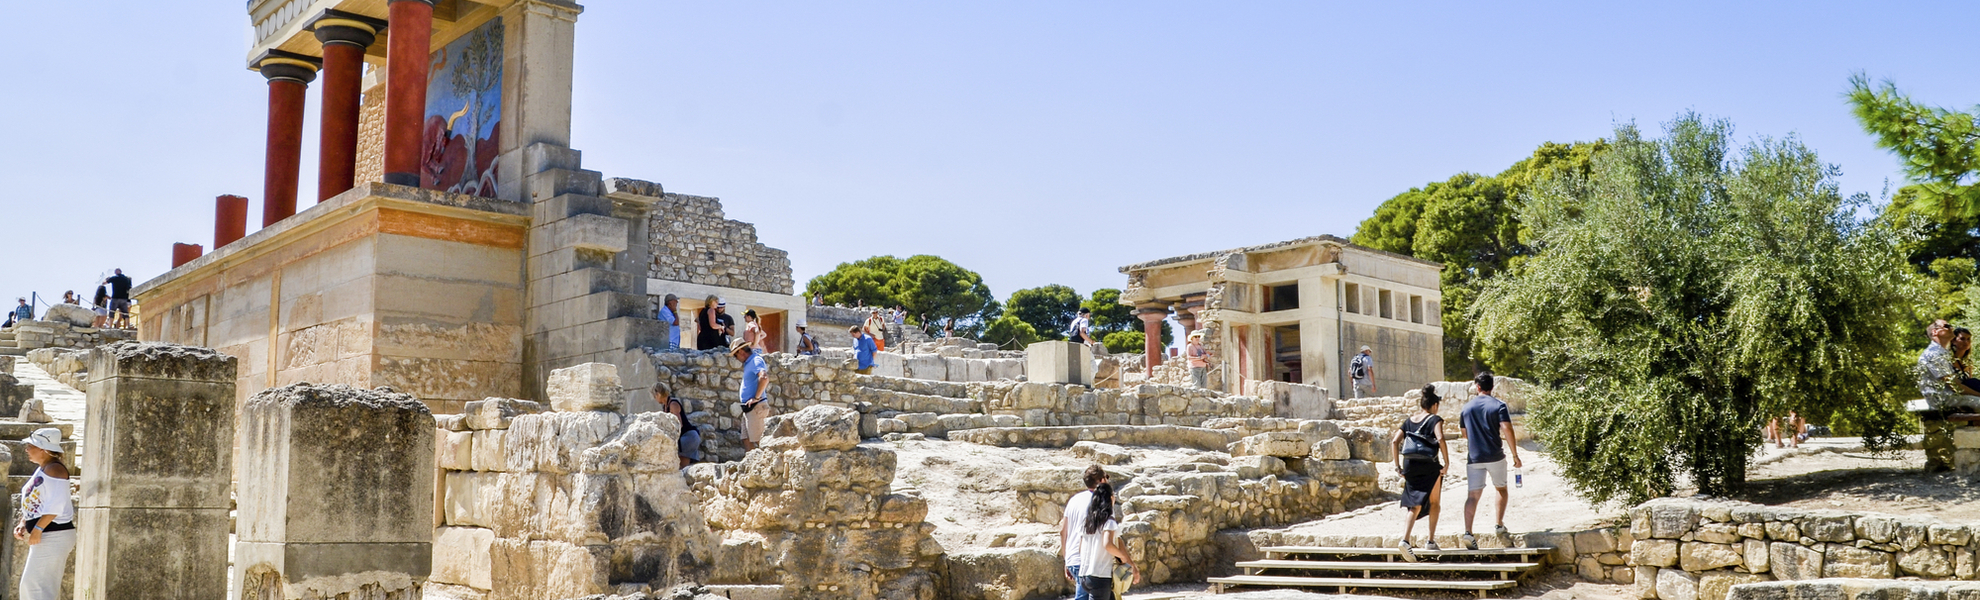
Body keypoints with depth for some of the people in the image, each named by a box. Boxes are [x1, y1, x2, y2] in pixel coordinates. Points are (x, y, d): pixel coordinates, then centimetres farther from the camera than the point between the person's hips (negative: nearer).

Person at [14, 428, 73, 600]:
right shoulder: (40, 470, 17)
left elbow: (55, 505, -23)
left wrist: (37, 529, -23)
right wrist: (22, 524, 7)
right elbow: (32, 504, 22)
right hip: (42, 536, 11)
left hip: (53, 536, -11)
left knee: (34, 584, -11)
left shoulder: (54, 469, -14)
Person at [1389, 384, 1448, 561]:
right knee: (1434, 503, 20)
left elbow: (1395, 441, 5)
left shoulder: (1409, 421, 13)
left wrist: (1397, 465, 9)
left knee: (1414, 505, 4)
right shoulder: (1435, 419, 0)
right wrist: (1447, 462, -14)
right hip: (1430, 467, -3)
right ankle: (1430, 540, 22)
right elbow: (1440, 438, -19)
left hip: (1410, 465, 3)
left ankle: (1405, 540, -17)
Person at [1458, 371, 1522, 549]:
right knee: (1501, 489, 21)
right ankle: (1499, 526, 16)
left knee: (1473, 495, -2)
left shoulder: (1466, 408, 9)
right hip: (1495, 456, -2)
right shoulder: (1499, 405, -3)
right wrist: (1515, 455, -10)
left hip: (1474, 457, 2)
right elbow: (1507, 430, -14)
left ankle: (1468, 532, -16)